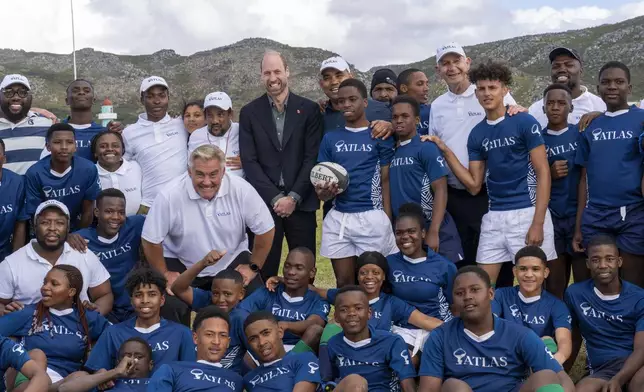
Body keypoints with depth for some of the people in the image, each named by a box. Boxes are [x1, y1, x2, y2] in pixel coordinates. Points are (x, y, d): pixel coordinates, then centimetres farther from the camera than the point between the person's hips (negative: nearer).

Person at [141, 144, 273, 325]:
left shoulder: (242, 190, -20)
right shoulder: (169, 197, -23)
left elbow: (265, 230, -8)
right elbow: (151, 240, -12)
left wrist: (253, 267, -3)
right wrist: (164, 274, -6)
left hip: (233, 261, 2)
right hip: (182, 264, -1)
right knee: (171, 307, -22)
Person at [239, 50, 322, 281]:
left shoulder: (309, 109, 4)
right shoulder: (249, 112, 6)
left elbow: (313, 157, -1)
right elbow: (249, 161, -1)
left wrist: (294, 197, -10)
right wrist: (275, 197, -10)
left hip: (301, 203, 0)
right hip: (264, 203, 0)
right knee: (264, 272, 2)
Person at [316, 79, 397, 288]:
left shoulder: (380, 136, 0)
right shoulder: (330, 138, 10)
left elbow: (386, 180, -1)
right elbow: (321, 179, 10)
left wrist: (388, 220, -8)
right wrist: (324, 191, -14)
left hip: (372, 217, -3)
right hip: (338, 218, 4)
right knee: (343, 282, 9)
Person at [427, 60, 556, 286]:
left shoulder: (525, 123, -5)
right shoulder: (477, 134, 10)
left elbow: (543, 173, -8)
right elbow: (474, 185, 8)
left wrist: (538, 223, -16)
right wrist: (446, 151, -1)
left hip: (527, 212, -5)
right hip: (494, 216, 5)